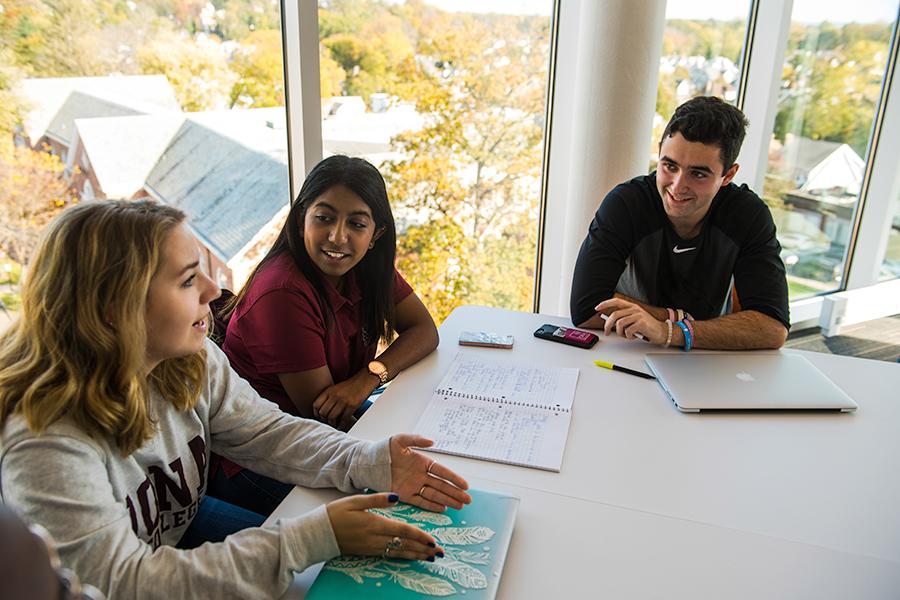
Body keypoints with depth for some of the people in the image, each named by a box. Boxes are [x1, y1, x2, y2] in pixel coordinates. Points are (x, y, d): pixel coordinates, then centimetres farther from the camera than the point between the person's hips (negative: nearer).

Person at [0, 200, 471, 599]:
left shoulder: (193, 360, -12)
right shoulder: (46, 445, -33)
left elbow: (269, 433, -5)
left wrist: (373, 464, -23)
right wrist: (312, 538, -37)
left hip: (185, 526, 6)